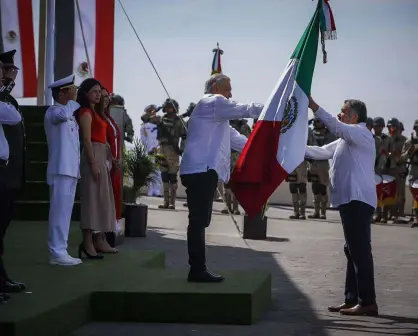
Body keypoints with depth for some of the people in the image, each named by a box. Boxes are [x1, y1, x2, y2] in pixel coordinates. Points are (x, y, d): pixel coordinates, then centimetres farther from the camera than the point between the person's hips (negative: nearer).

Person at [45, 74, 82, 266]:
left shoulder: (71, 114, 21)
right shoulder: (53, 111, -7)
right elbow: (64, 114, -30)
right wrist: (73, 100, -13)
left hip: (71, 170, 9)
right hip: (61, 170, -9)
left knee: (64, 212, 10)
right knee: (60, 212, -10)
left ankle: (60, 251, 14)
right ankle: (57, 253, -9)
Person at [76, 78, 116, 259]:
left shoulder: (96, 112, 18)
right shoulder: (86, 112, -9)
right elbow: (87, 140, -16)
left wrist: (109, 157, 15)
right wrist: (93, 163, -21)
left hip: (102, 156, 10)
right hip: (93, 156, -10)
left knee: (102, 198, 11)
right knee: (92, 197, -11)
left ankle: (100, 240, 15)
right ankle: (87, 243, -11)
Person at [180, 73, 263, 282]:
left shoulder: (216, 113, 30)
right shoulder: (212, 102, -2)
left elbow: (233, 138, 28)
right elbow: (244, 110, -9)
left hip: (203, 171, 11)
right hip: (201, 171, -11)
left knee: (199, 221, 10)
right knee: (198, 221, -11)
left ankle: (198, 270, 12)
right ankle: (197, 270, -12)